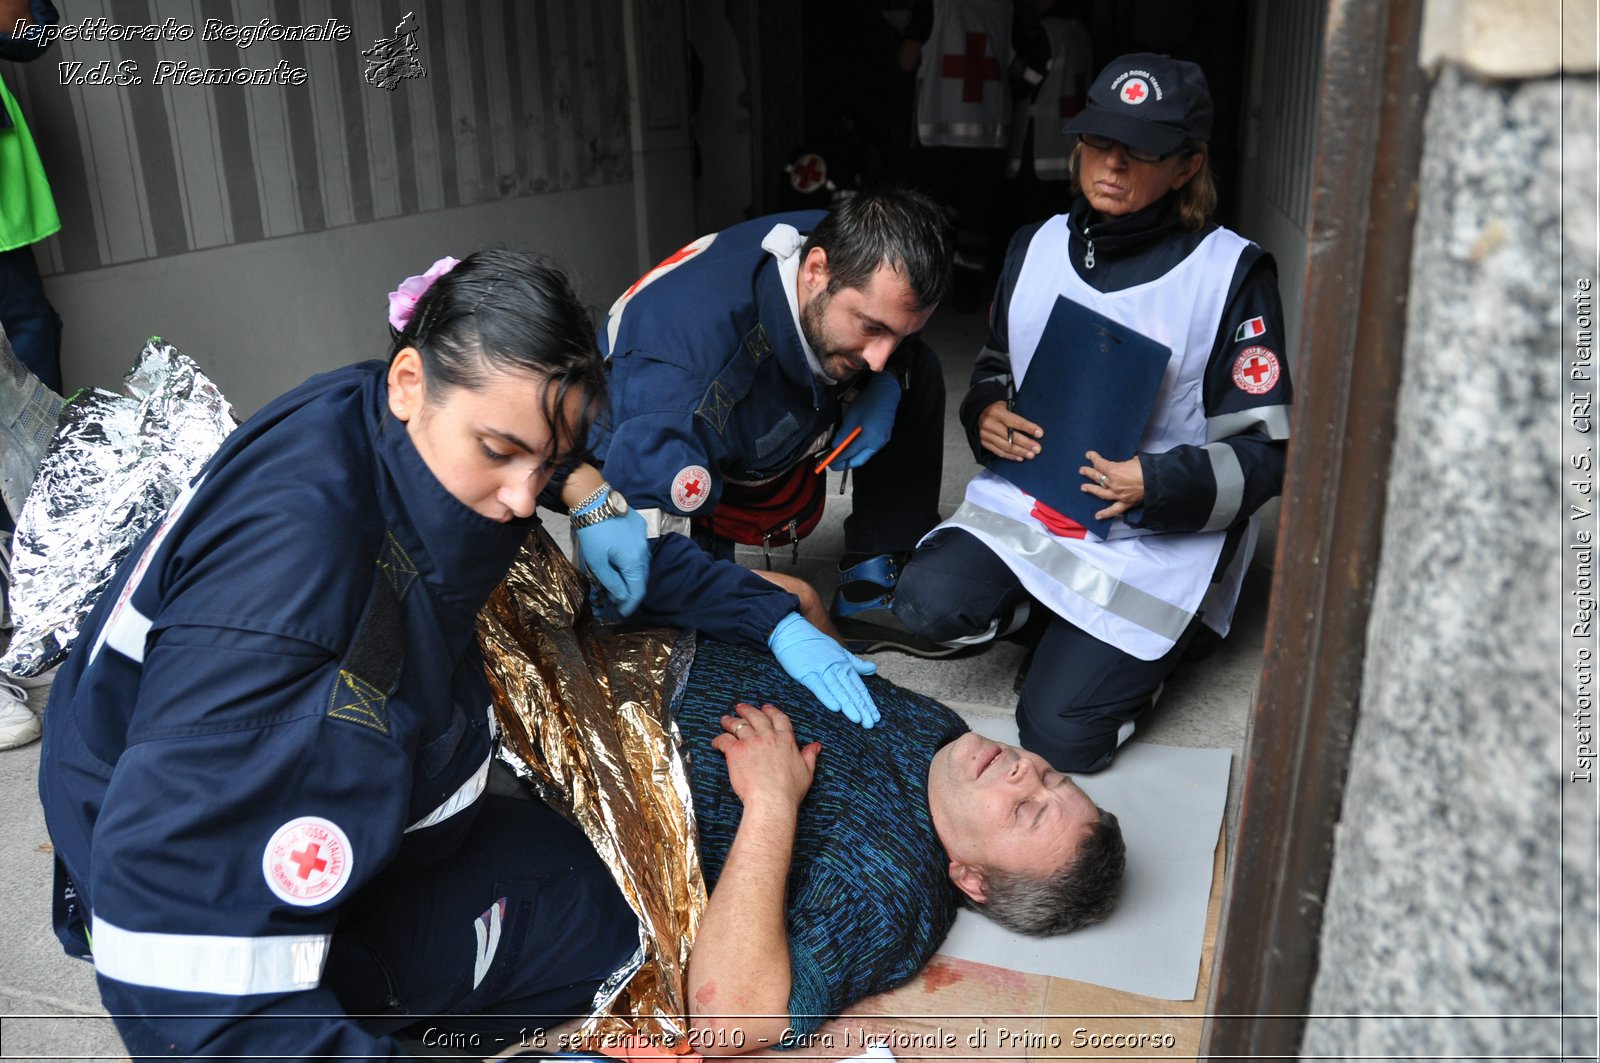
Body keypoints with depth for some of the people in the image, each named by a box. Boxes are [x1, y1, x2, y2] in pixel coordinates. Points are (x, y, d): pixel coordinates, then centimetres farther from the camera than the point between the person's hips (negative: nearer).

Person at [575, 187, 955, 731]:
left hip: (763, 438, 6)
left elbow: (892, 356, 3)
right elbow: (646, 546, -44)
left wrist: (885, 388, -20)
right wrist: (778, 623, -50)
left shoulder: (849, 255, -21)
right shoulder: (691, 351, -42)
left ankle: (873, 587, -6)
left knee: (918, 375, -8)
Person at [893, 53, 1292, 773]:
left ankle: (1143, 638, 19)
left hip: (1158, 538, -4)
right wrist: (986, 416, -7)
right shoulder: (1036, 248, 6)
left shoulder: (1231, 271, -9)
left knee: (1061, 735, -12)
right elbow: (994, 373, 18)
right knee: (929, 604, -24)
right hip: (1029, 494, 4)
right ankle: (1056, 609, 9)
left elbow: (1264, 452, -8)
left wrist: (1159, 485, -25)